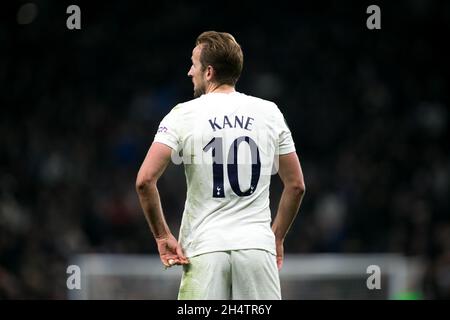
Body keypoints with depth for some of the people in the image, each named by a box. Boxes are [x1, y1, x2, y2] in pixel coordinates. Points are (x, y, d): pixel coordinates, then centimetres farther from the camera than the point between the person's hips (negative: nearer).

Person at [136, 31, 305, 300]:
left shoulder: (184, 114, -2)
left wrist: (162, 236, -1)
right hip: (257, 245, 2)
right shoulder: (269, 113, 7)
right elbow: (296, 185, 10)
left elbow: (145, 180, -10)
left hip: (204, 248, -2)